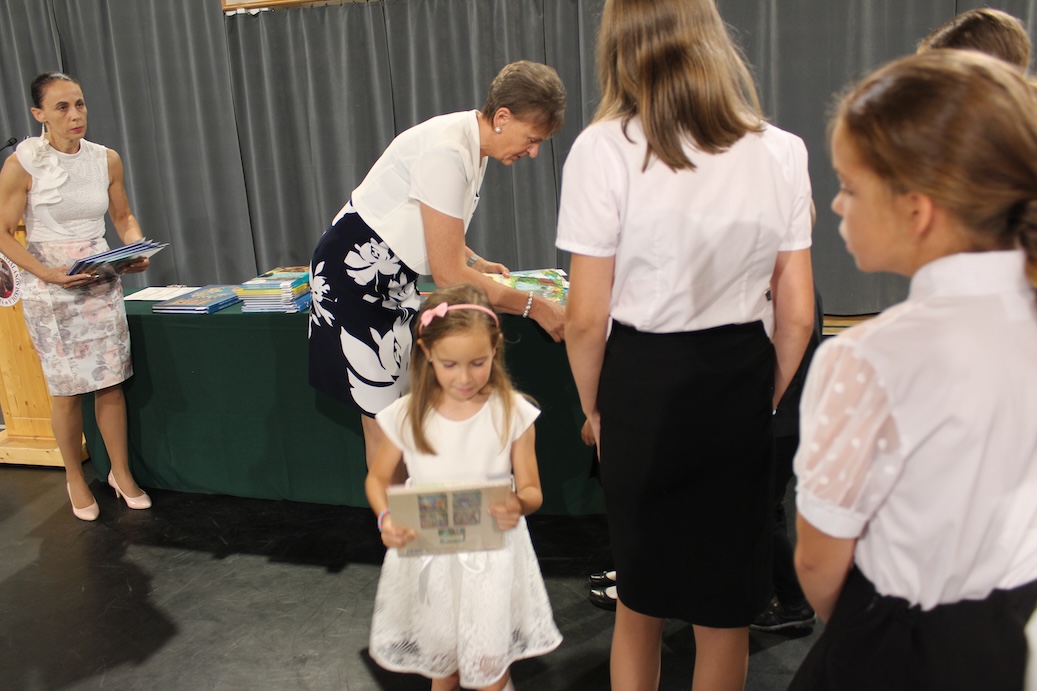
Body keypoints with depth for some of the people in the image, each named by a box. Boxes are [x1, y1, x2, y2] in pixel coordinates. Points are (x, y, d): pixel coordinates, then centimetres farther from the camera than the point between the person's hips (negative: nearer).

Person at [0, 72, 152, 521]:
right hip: (51, 290, -3)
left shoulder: (106, 159, 3)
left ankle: (121, 473, 20)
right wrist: (48, 274, -20)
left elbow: (123, 217, 14)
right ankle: (75, 480, 21)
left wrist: (137, 251, -5)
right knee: (68, 390, 2)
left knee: (111, 382, 4)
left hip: (102, 284, 3)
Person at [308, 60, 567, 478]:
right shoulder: (446, 152, -27)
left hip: (393, 279, 9)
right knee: (382, 413, -4)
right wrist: (533, 307, -21)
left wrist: (475, 263, 10)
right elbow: (448, 275, -27)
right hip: (355, 275, -9)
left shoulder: (474, 144, 2)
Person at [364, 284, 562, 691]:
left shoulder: (512, 413, -12)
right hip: (427, 554, 2)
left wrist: (518, 505, -30)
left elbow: (532, 490, -6)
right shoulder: (407, 415, -10)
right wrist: (386, 518, -16)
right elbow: (378, 478, 4)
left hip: (492, 554, -1)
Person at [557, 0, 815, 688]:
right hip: (741, 384, 2)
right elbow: (797, 314, 1)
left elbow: (587, 317, -11)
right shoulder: (782, 151, -1)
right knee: (726, 604, 19)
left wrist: (594, 408, 5)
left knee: (638, 591, 21)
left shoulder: (605, 148, -11)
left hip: (640, 381, -2)